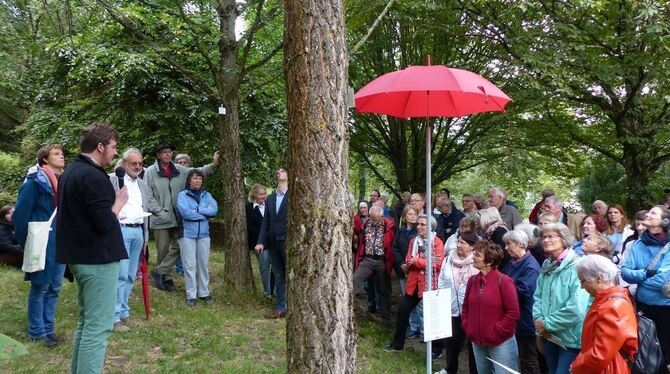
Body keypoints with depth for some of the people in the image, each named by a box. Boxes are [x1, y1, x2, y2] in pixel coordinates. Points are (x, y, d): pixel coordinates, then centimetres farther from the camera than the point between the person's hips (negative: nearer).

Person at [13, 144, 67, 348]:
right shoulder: (35, 180, -12)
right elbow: (21, 213, -12)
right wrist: (26, 242, -9)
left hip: (60, 242, 6)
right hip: (42, 242, -6)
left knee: (54, 287, 13)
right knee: (40, 287, 4)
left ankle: (48, 328, 25)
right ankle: (37, 331, 16)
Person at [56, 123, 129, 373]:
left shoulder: (71, 172, 13)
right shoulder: (92, 176, -18)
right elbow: (105, 223, -21)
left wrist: (112, 202, 12)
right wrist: (119, 202, -6)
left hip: (79, 256, 10)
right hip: (97, 259, -10)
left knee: (86, 321, 19)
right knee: (98, 326, -6)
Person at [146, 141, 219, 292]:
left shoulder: (179, 170, 5)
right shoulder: (151, 171, -6)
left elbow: (198, 172, 3)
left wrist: (213, 164, -10)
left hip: (177, 218, 4)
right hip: (160, 219, -4)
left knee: (179, 247, 2)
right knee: (163, 250, 7)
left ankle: (160, 271, 16)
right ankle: (166, 278, 23)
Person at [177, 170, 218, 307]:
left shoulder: (206, 195, 10)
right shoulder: (183, 195, -1)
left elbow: (214, 209, -6)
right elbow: (185, 212, -16)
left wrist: (196, 211, -14)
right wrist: (204, 214, -7)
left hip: (204, 234, 4)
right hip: (188, 234, -3)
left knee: (203, 264, 8)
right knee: (190, 265, -1)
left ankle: (204, 293, 18)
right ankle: (191, 295, 6)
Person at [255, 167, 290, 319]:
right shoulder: (270, 198, 14)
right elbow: (266, 221, 11)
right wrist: (261, 242, 2)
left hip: (288, 242, -5)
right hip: (273, 242, 5)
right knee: (278, 276, 10)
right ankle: (281, 308, 16)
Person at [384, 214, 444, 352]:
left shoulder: (437, 242, -10)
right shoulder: (414, 241, 10)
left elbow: (437, 263, -21)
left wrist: (417, 261, -21)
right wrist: (407, 266, -10)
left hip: (430, 284, -6)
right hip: (413, 283, 6)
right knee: (403, 310, 9)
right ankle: (397, 343, 24)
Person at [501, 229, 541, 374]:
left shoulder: (530, 266, -19)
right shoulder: (512, 263, 10)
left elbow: (521, 292, -26)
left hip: (525, 321, -9)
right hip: (514, 320, 9)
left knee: (528, 359, 4)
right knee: (520, 357, 18)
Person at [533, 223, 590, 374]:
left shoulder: (576, 267, -18)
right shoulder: (547, 266, 7)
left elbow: (577, 308, -26)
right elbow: (538, 296, 11)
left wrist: (547, 324, -17)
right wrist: (539, 319, -8)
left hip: (570, 337, -7)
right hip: (549, 336, 7)